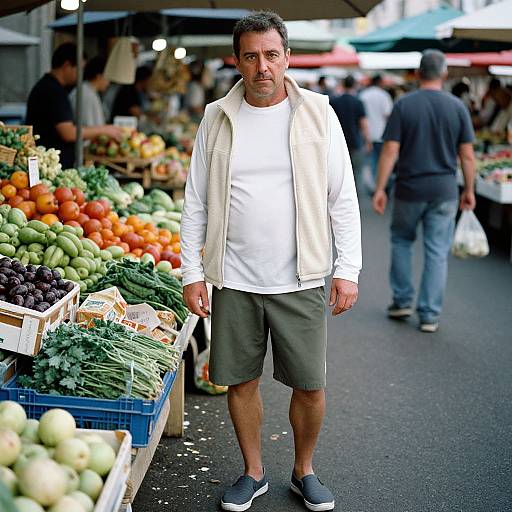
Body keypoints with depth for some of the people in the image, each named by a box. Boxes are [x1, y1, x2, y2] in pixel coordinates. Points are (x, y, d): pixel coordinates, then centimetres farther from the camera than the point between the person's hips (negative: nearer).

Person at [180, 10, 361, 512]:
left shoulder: (317, 114, 0)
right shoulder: (217, 119, 4)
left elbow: (343, 199, 2)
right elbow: (196, 203, 7)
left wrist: (347, 270, -3)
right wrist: (192, 273, 2)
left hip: (299, 281, -1)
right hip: (234, 281, 1)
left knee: (310, 387, 5)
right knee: (241, 381, 10)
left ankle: (304, 471, 29)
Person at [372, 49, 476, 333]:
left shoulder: (403, 105, -7)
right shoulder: (457, 107, -2)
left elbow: (390, 151, -9)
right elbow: (467, 155, -1)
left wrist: (380, 189, -4)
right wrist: (469, 190, 10)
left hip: (409, 188, -1)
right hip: (444, 191, 1)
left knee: (401, 241, 20)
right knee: (437, 252, 6)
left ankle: (402, 301, 23)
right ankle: (429, 315, 8)